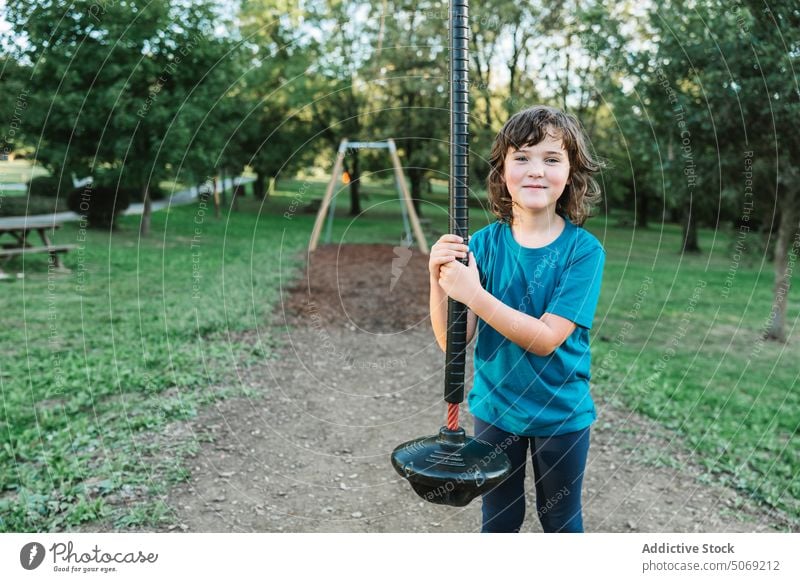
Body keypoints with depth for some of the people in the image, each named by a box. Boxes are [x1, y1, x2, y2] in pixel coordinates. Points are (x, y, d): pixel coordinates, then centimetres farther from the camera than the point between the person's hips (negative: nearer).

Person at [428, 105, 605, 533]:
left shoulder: (584, 249, -16)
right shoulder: (484, 244, -10)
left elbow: (546, 338, -24)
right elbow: (452, 340, -12)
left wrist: (473, 294, -32)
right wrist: (438, 279, -29)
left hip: (561, 412, -1)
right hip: (494, 406, 2)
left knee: (561, 520, 19)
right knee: (499, 518, 20)